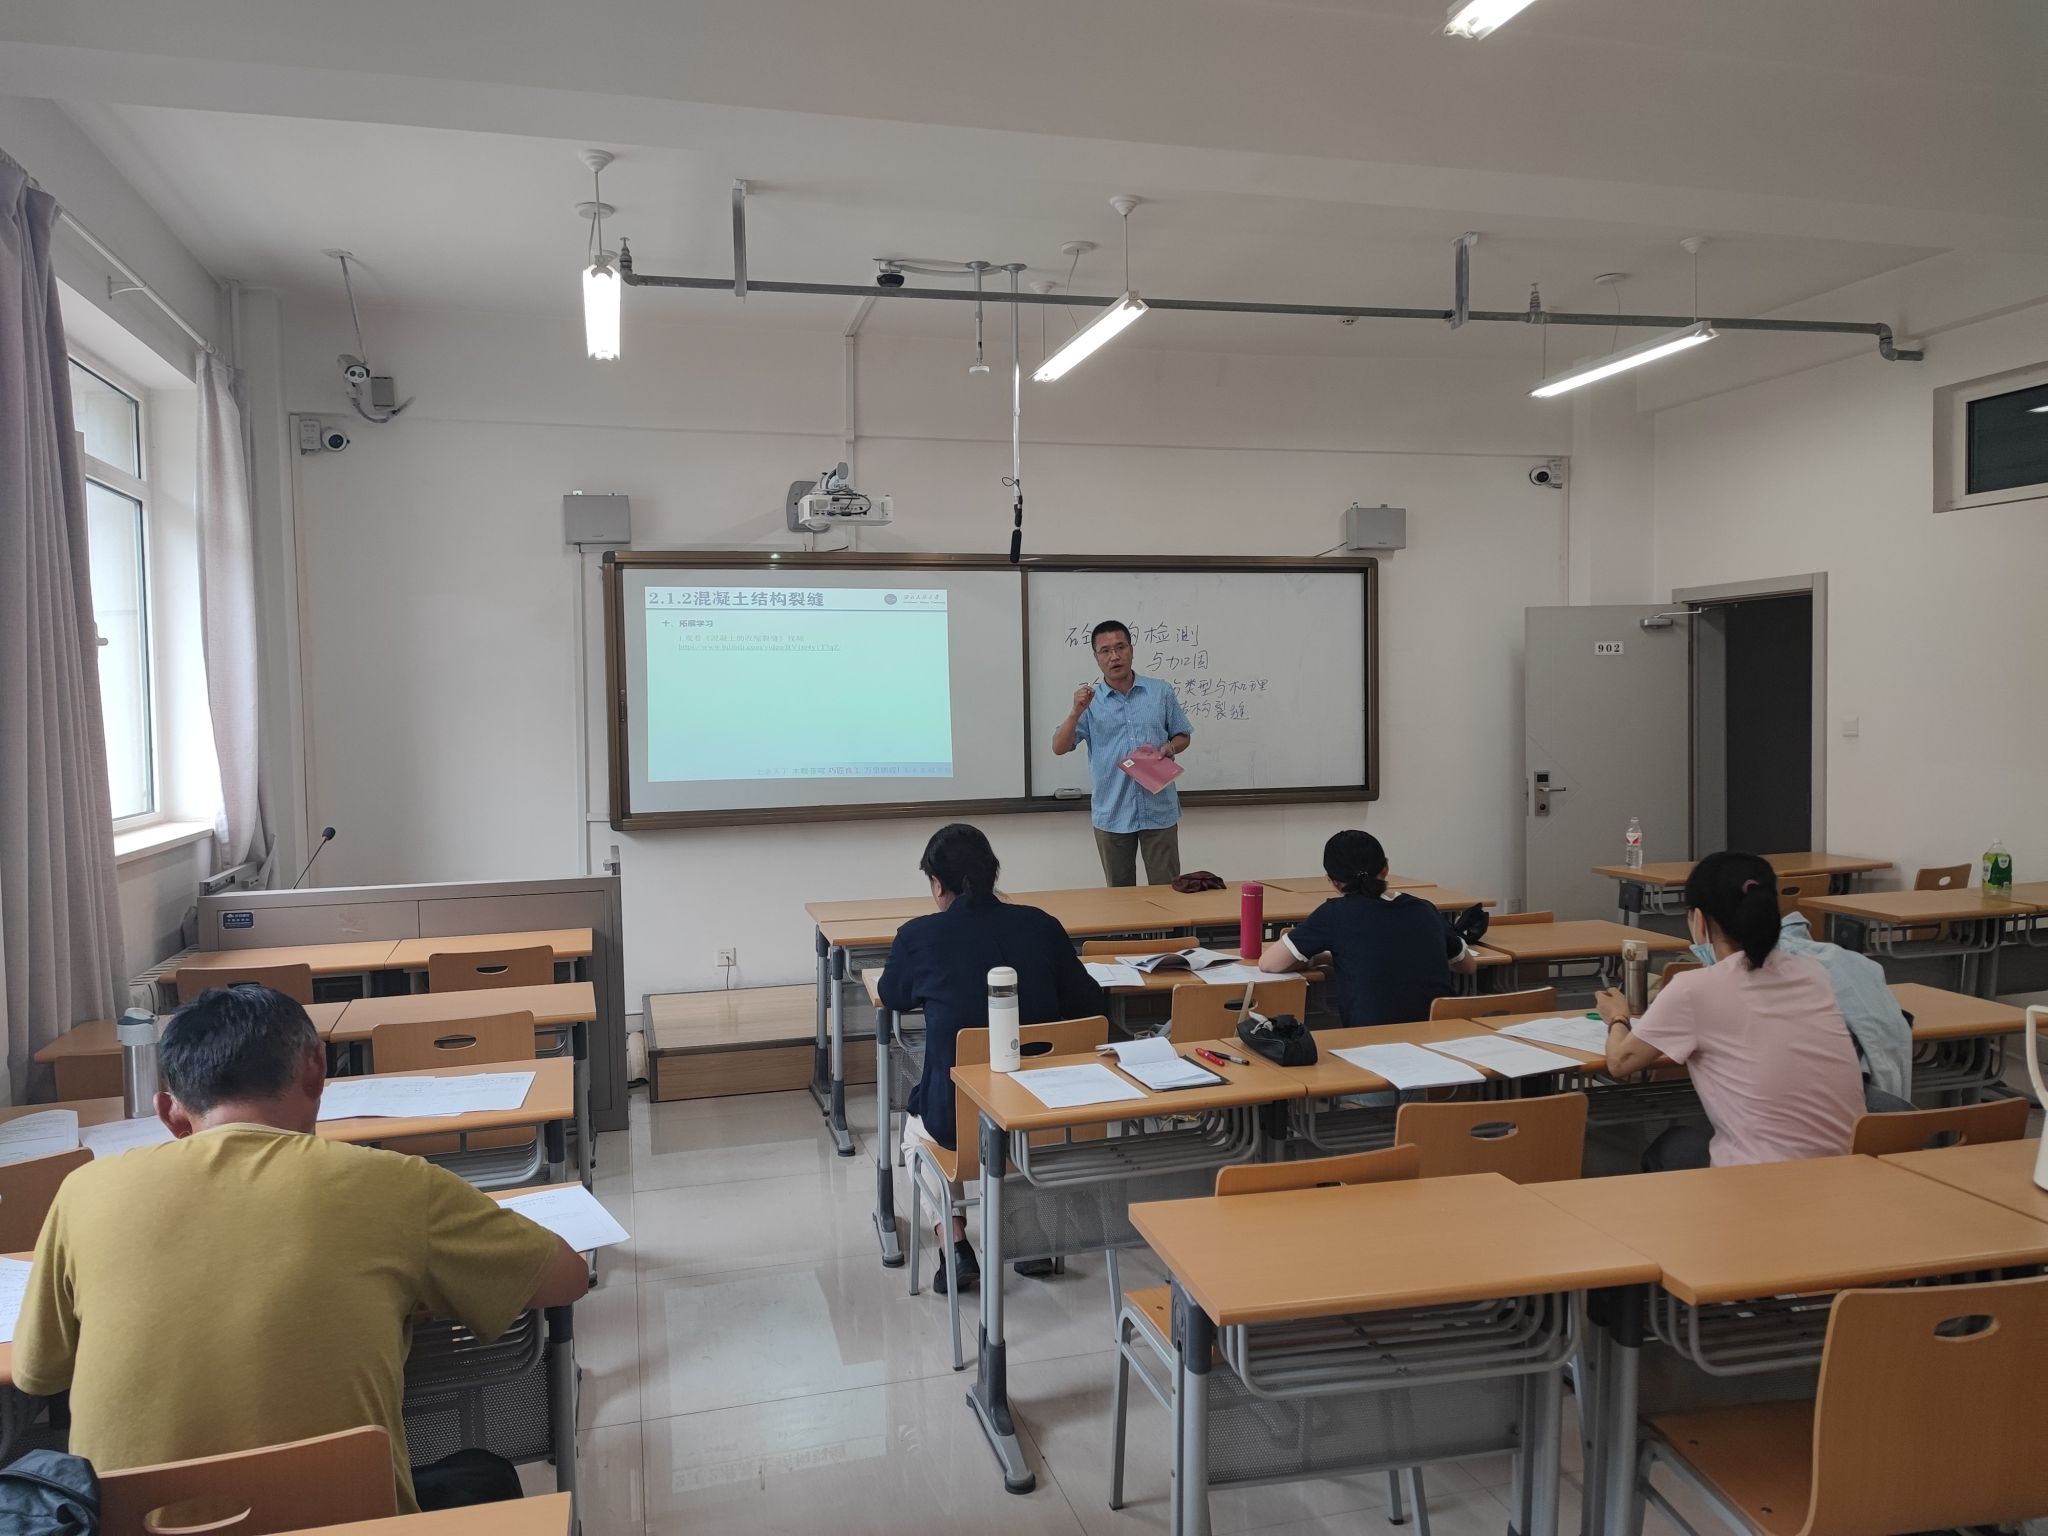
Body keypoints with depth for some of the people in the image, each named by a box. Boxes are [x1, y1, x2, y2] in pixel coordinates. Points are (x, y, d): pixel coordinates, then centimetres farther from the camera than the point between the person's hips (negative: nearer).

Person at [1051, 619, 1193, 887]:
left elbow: (1183, 735, 12)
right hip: (1111, 815, 0)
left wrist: (1170, 747, -10)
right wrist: (1076, 712, -20)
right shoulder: (1089, 700, 1)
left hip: (1159, 811, 0)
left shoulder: (1161, 691, 3)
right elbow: (1059, 748, -5)